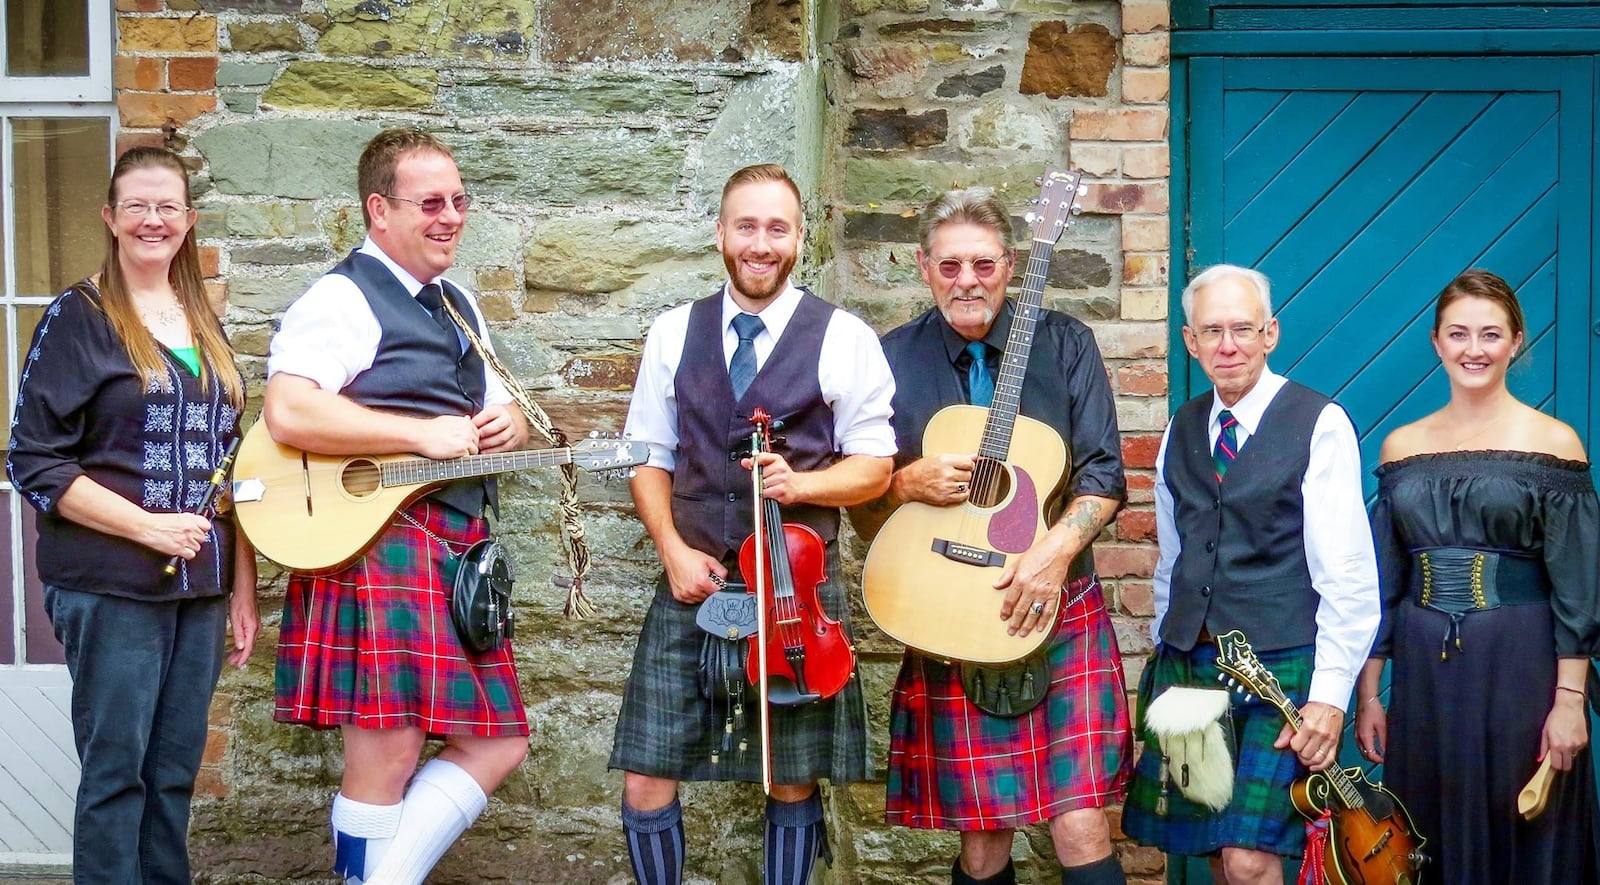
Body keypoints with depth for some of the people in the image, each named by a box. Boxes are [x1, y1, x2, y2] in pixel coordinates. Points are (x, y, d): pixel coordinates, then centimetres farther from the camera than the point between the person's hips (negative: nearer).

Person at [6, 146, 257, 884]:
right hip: (111, 590, -5)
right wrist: (147, 526, -18)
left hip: (200, 587, 5)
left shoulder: (203, 326, 13)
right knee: (115, 769, -1)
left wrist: (243, 589, 12)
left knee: (175, 772, 9)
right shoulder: (77, 318, -4)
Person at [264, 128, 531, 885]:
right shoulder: (343, 299, -6)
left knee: (497, 743, 7)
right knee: (386, 760, -6)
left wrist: (509, 426, 5)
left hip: (460, 550, 9)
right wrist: (423, 434, -18)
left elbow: (503, 414, 31)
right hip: (381, 544, -9)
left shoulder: (458, 306, 22)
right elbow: (287, 413, -21)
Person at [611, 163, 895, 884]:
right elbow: (650, 457, 11)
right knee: (645, 779, -1)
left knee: (793, 782, 6)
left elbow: (874, 467, 2)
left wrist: (801, 483, -17)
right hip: (693, 581, 2)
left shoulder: (843, 340, -1)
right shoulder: (673, 334, 8)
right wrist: (674, 551, -4)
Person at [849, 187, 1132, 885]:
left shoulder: (1065, 344, 4)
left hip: (1062, 614, 0)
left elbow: (1104, 476, -1)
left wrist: (1056, 548, -17)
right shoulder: (893, 359, 5)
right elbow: (862, 511, 9)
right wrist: (908, 484, -12)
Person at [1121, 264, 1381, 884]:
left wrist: (1330, 696, -15)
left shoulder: (1319, 425, -6)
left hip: (1283, 668, -5)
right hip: (1188, 666, 5)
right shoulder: (1181, 428, 12)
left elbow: (1348, 576, -10)